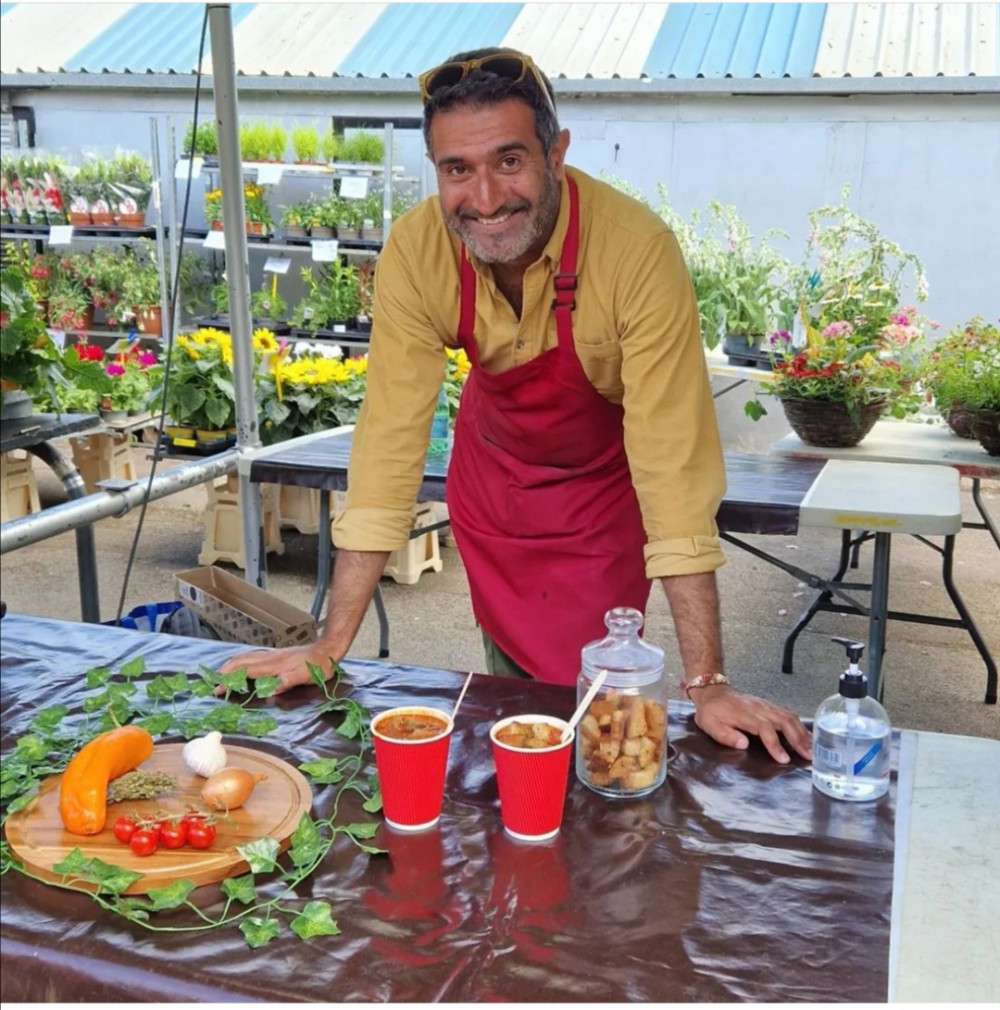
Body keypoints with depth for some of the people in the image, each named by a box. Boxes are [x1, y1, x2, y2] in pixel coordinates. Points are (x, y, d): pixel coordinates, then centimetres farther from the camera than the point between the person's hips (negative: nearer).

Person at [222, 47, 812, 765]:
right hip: (493, 470, 3)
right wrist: (332, 645, -20)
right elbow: (391, 436, -21)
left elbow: (672, 460, -33)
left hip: (603, 482, -2)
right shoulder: (415, 250, -24)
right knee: (513, 689, 10)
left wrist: (706, 684, -33)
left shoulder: (637, 250, -34)